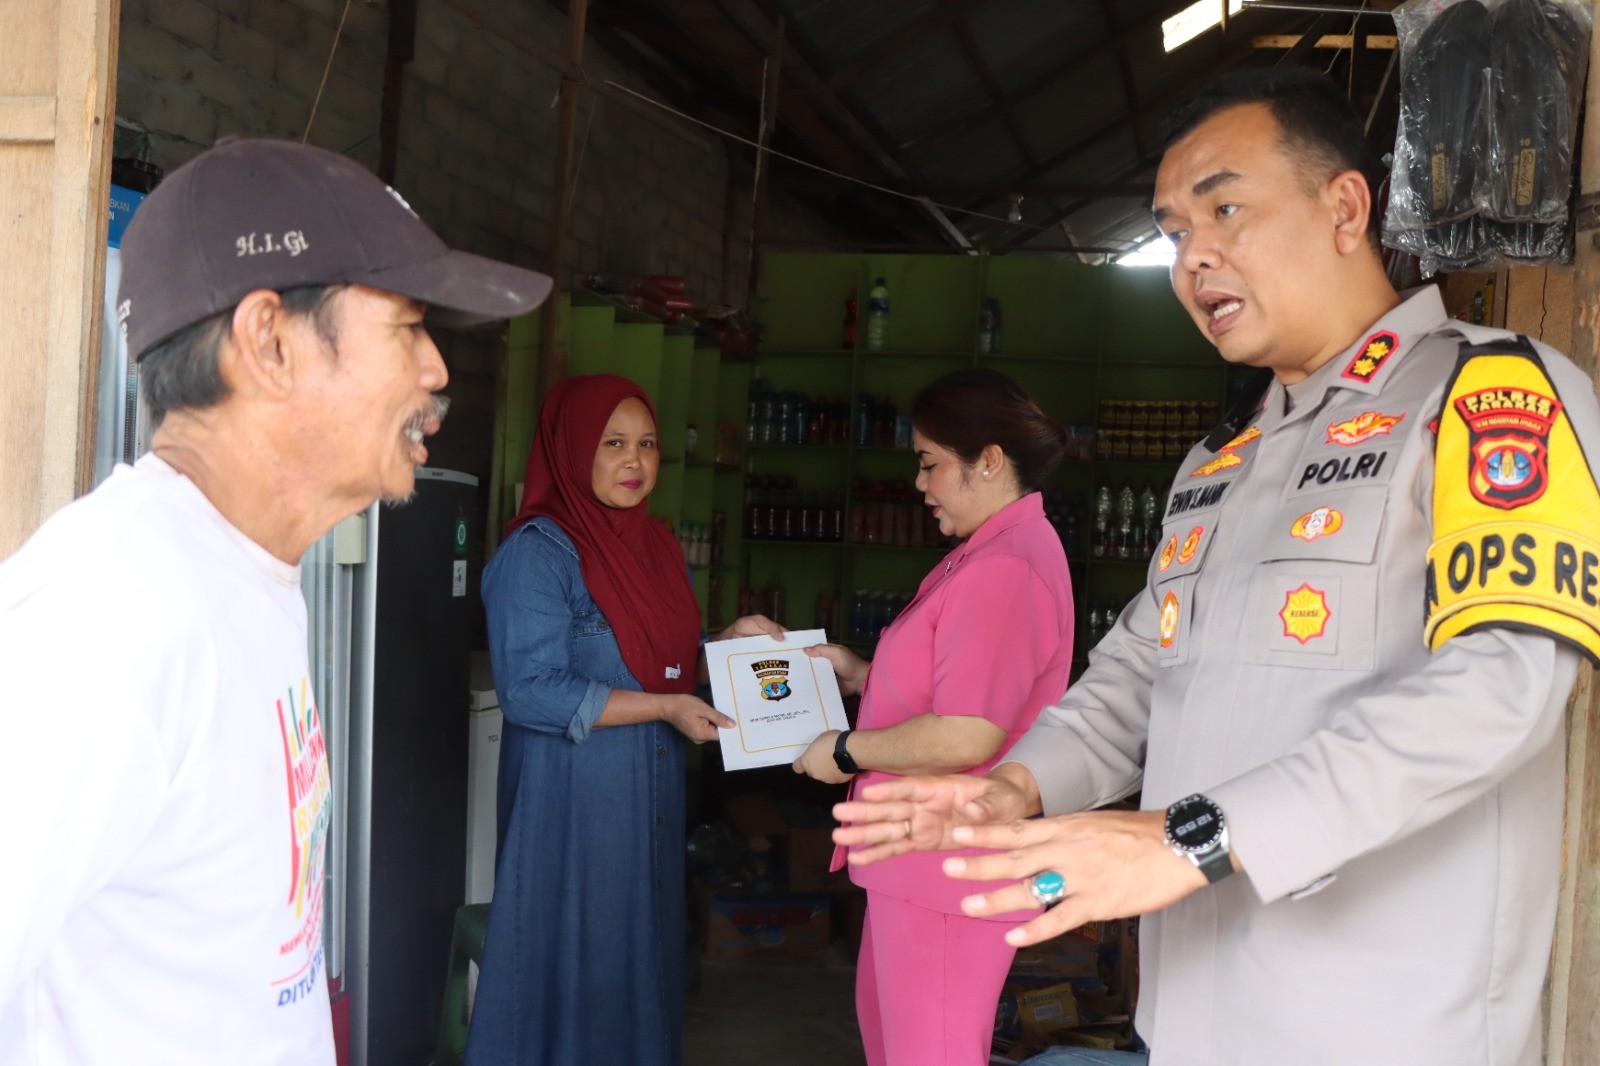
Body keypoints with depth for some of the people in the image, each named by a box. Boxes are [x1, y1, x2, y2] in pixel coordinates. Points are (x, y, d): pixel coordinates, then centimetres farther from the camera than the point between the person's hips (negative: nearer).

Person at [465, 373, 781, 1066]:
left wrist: (728, 643, -3)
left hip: (651, 793, 7)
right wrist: (663, 708, -19)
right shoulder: (537, 551, -13)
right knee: (572, 964, 2)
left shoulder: (659, 546, 11)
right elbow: (530, 690, -20)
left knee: (641, 956, 14)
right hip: (568, 794, -7)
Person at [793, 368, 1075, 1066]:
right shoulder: (991, 551, 13)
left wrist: (847, 752, -15)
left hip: (951, 868, -11)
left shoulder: (1004, 569, -23)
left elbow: (965, 736, -29)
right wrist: (863, 675, 10)